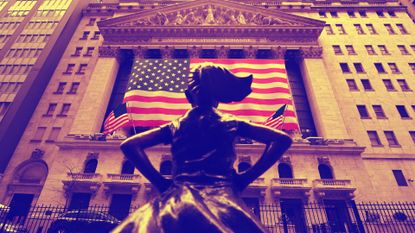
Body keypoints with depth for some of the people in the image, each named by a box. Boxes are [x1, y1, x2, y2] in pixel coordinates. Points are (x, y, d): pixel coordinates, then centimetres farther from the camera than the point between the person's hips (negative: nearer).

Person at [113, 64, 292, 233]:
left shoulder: (174, 126, 16)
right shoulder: (232, 124, 14)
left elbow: (129, 145, 10)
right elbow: (282, 139, 11)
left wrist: (160, 181, 7)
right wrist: (246, 178, 7)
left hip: (180, 197, 1)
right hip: (222, 197, 0)